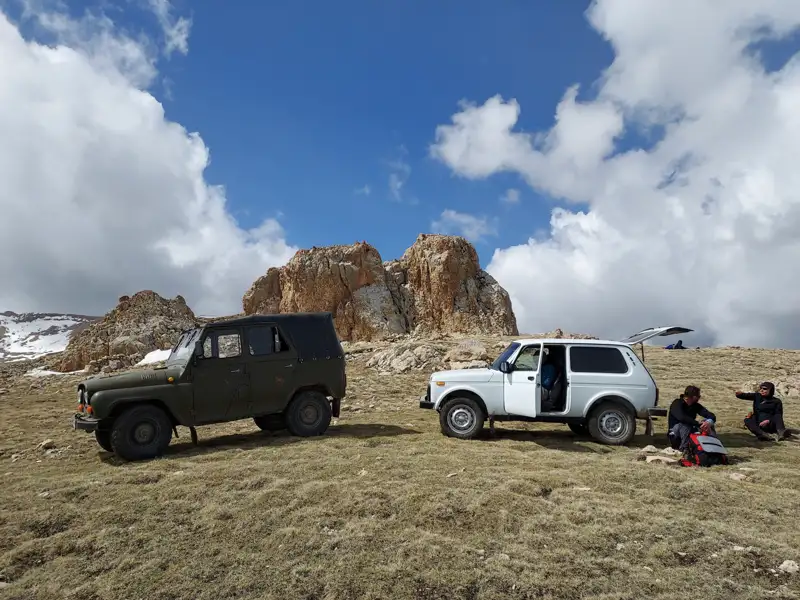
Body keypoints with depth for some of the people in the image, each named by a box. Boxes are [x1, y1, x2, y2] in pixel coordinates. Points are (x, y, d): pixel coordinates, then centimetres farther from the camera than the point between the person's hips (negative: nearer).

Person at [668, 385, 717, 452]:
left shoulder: (696, 406, 1)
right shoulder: (677, 403, -16)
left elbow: (711, 416, -12)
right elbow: (681, 417, -36)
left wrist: (709, 422, -35)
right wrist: (698, 424, -42)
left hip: (690, 432, 5)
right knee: (684, 424, -36)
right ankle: (684, 448, -27)